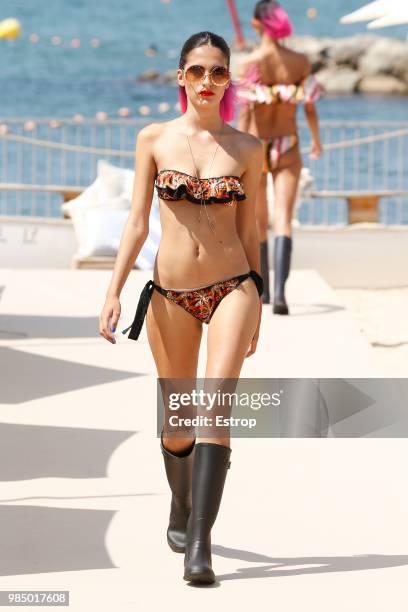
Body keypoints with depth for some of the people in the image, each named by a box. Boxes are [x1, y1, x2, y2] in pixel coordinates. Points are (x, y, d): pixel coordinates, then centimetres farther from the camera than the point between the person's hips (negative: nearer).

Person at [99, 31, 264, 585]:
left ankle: (200, 542, -21)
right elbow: (138, 223, 2)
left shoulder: (247, 149, 3)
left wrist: (257, 308, 10)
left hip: (232, 288, -1)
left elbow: (248, 229, 9)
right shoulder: (154, 140, 3)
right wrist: (114, 291, -5)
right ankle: (180, 509, 38)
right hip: (170, 295, 1)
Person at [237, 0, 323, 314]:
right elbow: (310, 108, 6)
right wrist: (316, 140, 24)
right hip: (288, 147, 1)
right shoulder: (301, 61, -2)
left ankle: (263, 290, 29)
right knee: (283, 220, -6)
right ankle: (279, 291, -24)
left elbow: (245, 114, -14)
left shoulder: (249, 62, -10)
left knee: (258, 223, 15)